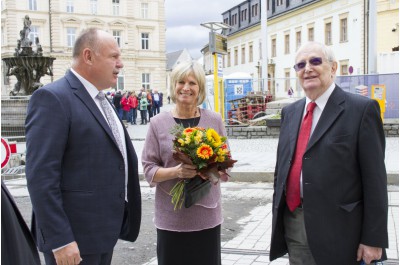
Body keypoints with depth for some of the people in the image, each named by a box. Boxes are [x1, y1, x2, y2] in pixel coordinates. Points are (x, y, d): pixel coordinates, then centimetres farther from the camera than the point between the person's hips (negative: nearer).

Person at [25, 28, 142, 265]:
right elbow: (40, 176, -20)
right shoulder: (53, 98, -15)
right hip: (75, 238, -8)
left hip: (105, 231, 9)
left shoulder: (101, 100, 13)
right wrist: (59, 240, -22)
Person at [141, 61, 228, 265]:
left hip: (207, 213, 1)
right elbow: (149, 169, -1)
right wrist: (175, 172, -19)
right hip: (171, 216, -1)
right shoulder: (158, 122, -1)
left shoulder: (214, 120, 3)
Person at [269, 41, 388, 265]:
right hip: (292, 226, 5)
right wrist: (277, 216, 13)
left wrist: (374, 240, -12)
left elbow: (375, 179, -10)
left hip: (336, 230, -5)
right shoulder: (290, 112, 11)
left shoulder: (362, 109, -8)